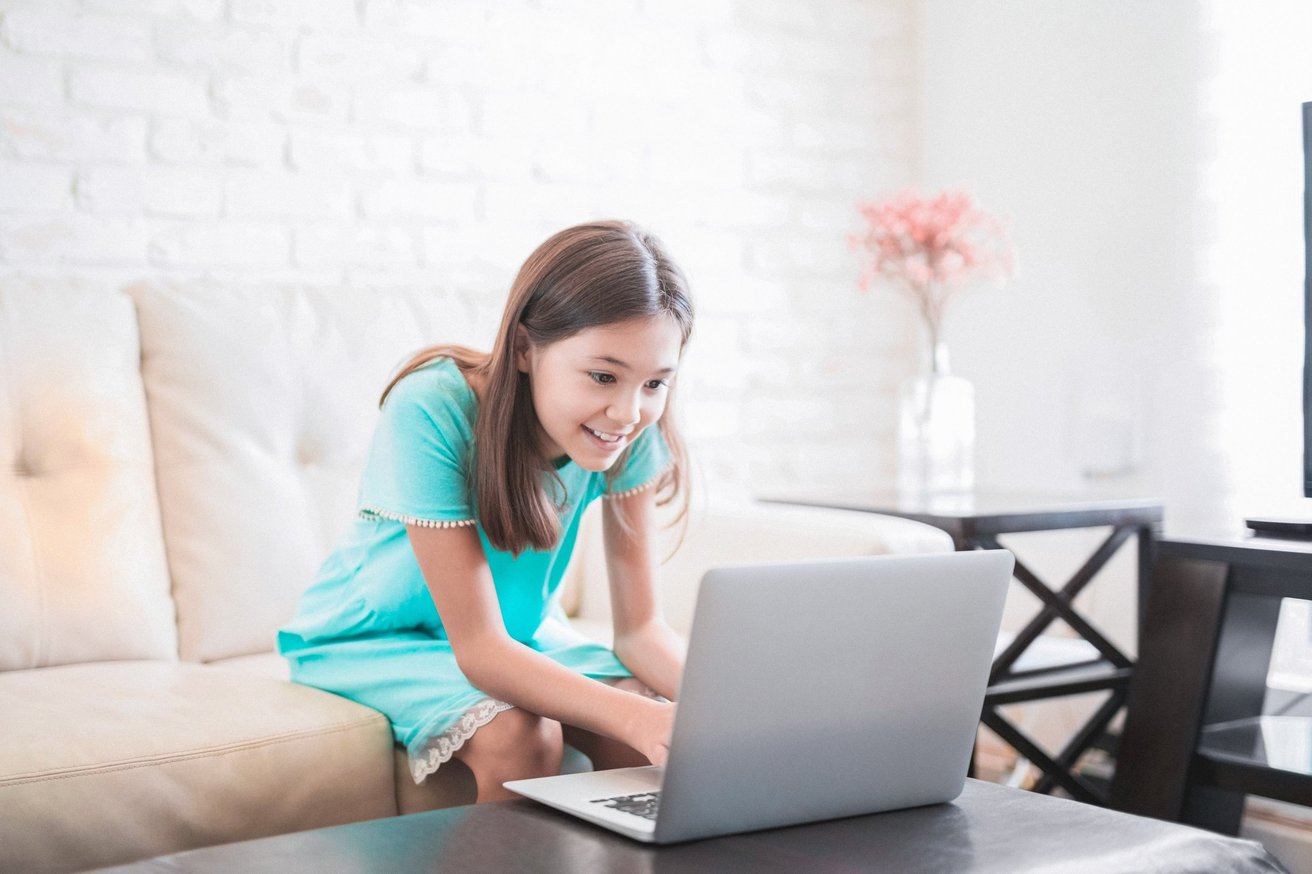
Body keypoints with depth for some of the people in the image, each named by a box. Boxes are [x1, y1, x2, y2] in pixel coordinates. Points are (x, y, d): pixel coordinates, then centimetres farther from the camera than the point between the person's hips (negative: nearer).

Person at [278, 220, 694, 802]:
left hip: (520, 630, 4)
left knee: (667, 731, -20)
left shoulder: (634, 431, -19)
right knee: (518, 735, -31)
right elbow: (478, 647, -33)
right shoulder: (431, 412, -33)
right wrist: (638, 717, -48)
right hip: (377, 638, -4)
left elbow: (639, 627, -14)